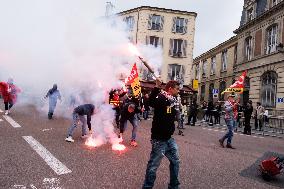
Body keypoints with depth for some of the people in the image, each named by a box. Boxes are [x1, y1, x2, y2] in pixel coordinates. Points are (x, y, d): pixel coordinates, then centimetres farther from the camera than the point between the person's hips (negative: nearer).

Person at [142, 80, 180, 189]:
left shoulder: (172, 100, 9)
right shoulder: (161, 98, -17)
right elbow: (151, 102, -40)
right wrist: (157, 87, -48)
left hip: (169, 138, 9)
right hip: (159, 139, -9)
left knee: (175, 161, 19)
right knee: (153, 165, 2)